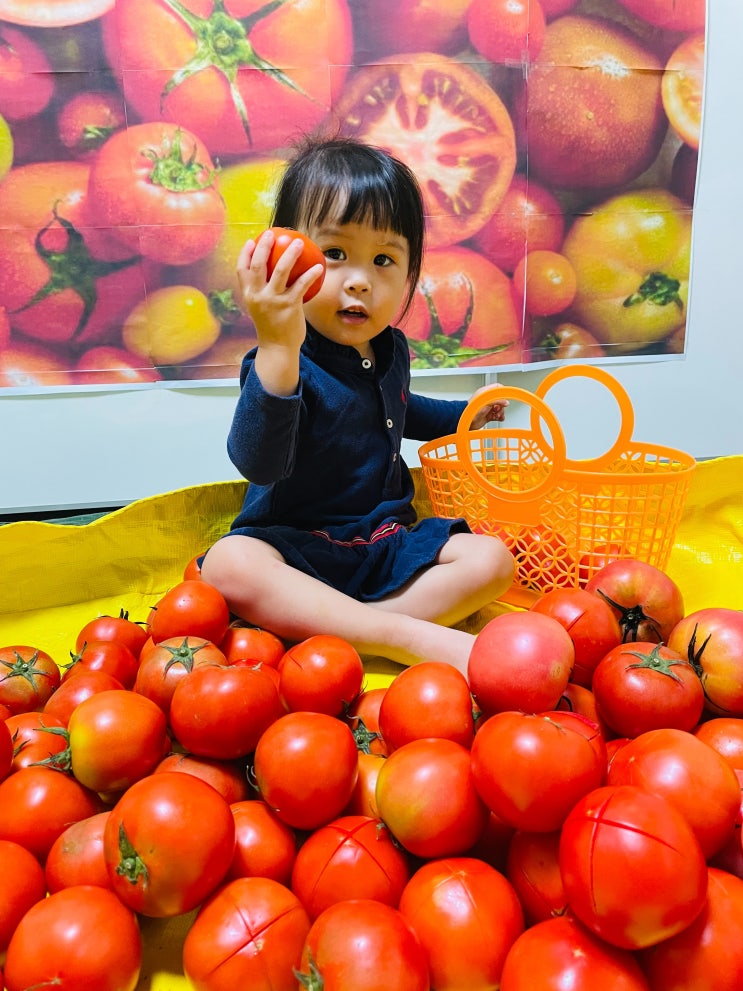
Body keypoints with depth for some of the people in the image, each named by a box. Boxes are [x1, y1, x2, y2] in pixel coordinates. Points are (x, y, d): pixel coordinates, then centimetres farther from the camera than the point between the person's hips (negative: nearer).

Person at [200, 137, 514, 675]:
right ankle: (418, 638, -36)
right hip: (296, 547, -6)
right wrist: (278, 351, -49)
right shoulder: (283, 361, -18)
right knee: (230, 565, -36)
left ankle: (313, 625, -25)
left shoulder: (391, 348, 6)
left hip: (386, 544, 7)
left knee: (491, 560, -12)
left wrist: (464, 413, 35)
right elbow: (258, 463, -37)